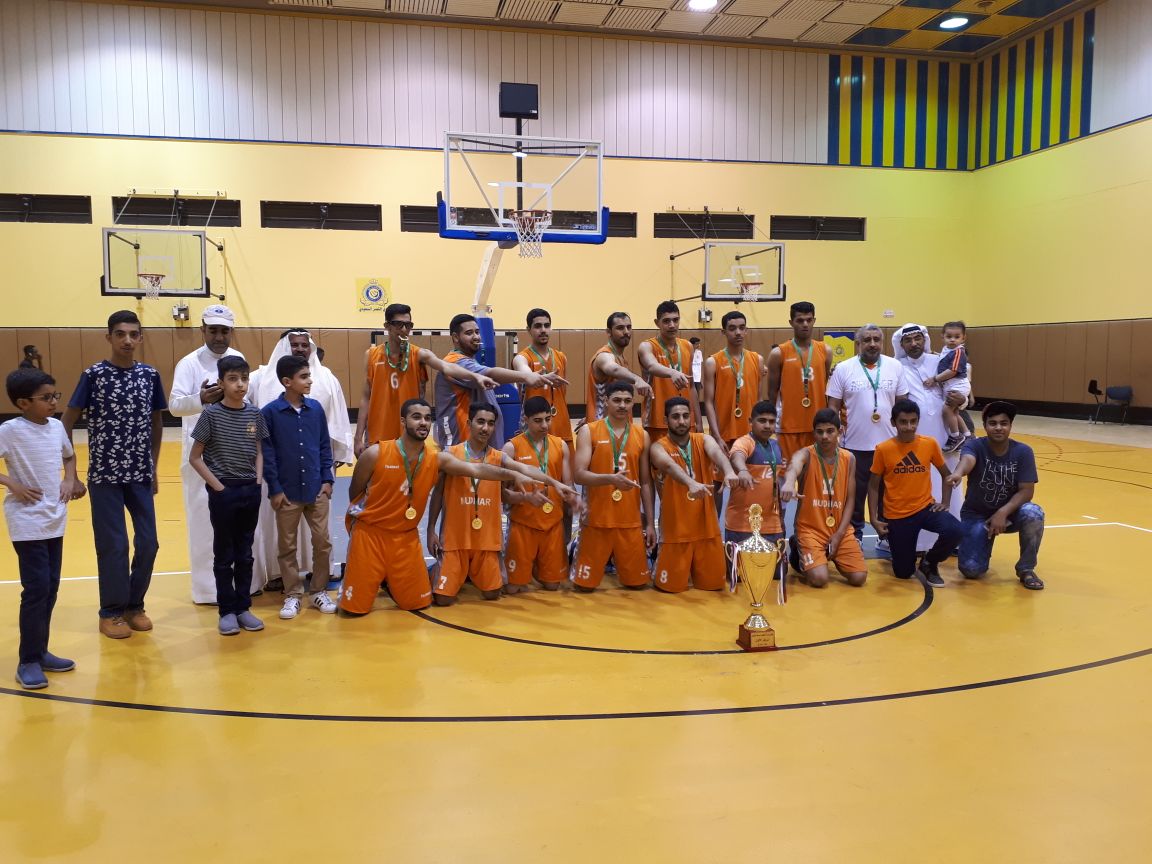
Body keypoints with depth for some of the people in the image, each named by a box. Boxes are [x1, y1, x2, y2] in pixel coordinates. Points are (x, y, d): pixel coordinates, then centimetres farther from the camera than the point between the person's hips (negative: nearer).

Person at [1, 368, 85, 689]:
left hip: (55, 520, 6)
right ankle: (28, 661, 7)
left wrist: (70, 480, 6)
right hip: (27, 523, -6)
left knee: (51, 588, 12)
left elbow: (69, 456, 22)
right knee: (36, 590, -5)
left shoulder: (57, 426, 4)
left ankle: (41, 652, 24)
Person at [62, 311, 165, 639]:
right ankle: (111, 611, 18)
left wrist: (153, 468, 12)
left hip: (140, 475, 3)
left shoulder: (150, 375, 3)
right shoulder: (94, 375, -7)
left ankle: (134, 605, 24)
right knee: (113, 545, 2)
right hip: (104, 476, -3)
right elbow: (67, 423, -3)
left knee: (148, 543, 6)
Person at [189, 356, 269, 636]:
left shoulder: (254, 413, 3)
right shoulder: (211, 413, -8)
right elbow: (195, 457, -5)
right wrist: (217, 486, -10)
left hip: (251, 491, 4)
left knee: (244, 553, 12)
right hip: (223, 492, -4)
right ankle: (227, 610, 16)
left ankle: (243, 607, 21)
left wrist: (257, 481, -1)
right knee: (224, 554, 6)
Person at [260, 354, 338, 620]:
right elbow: (267, 453, -7)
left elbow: (325, 446, 7)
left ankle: (319, 591, 21)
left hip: (316, 490, 3)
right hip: (287, 492, -3)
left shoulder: (316, 408, 1)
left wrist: (327, 480, 2)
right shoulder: (270, 412, -9)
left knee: (323, 542, 6)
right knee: (287, 546, 9)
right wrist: (274, 489, -9)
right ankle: (293, 595, 22)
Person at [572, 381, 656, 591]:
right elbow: (579, 475, -13)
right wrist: (610, 478, -30)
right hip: (597, 519, -3)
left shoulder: (642, 435, 6)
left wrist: (650, 523, 7)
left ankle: (617, 564, 38)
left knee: (638, 582, 7)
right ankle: (577, 550, 35)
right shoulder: (588, 431, -4)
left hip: (631, 521, 3)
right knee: (585, 584, 3)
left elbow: (646, 482, 9)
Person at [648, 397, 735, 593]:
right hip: (675, 528, -3)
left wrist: (728, 472, -46)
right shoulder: (658, 447, -8)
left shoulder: (704, 440, 2)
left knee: (713, 584, 9)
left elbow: (717, 453, -22)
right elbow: (670, 466, -31)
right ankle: (658, 566, 32)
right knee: (672, 586, 0)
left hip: (706, 526, 3)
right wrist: (691, 483, -53)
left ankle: (692, 569, 40)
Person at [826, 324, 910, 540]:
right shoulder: (843, 369, -3)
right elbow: (833, 407, -1)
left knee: (887, 496, 13)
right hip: (854, 446, -2)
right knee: (854, 496, 9)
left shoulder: (895, 367, 3)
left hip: (889, 444, 2)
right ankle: (854, 537, 24)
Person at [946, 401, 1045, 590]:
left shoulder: (1023, 452, -11)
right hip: (976, 514, -1)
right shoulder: (975, 445, -17)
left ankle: (1025, 569, -9)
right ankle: (984, 542, 19)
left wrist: (1003, 512, -31)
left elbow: (1026, 491, -14)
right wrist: (958, 473, -66)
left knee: (1033, 514, -33)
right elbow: (967, 460, -42)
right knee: (971, 569, -19)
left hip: (1009, 513, 1)